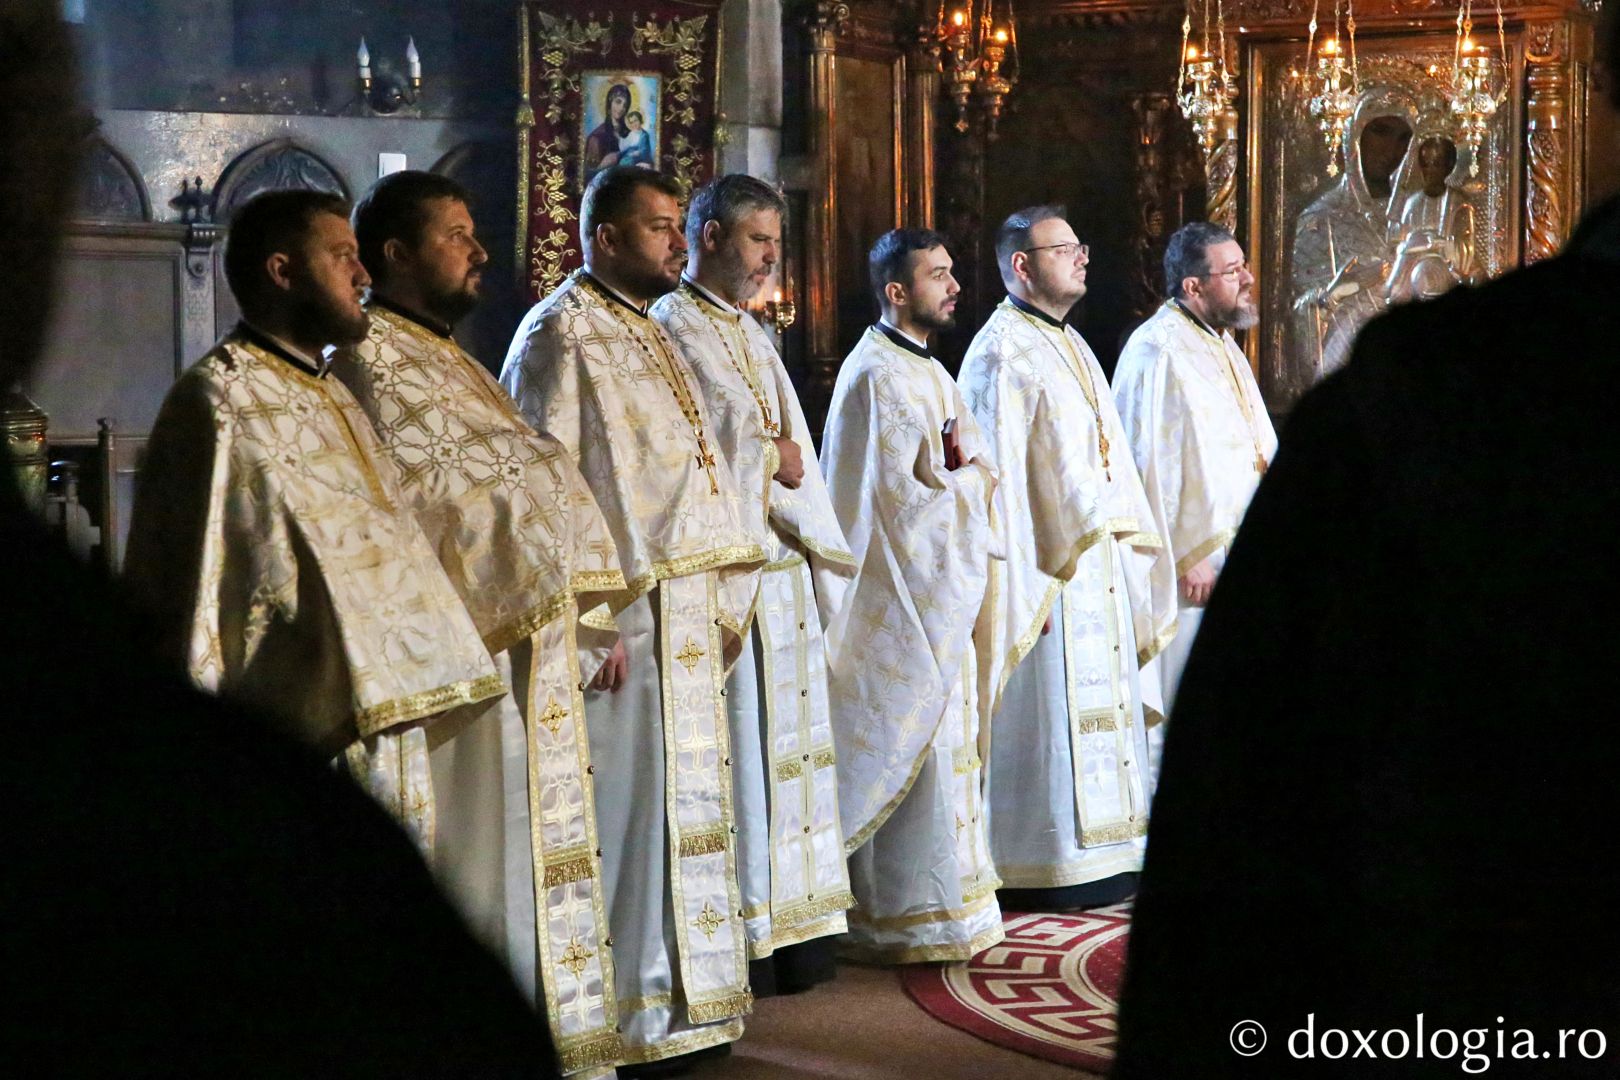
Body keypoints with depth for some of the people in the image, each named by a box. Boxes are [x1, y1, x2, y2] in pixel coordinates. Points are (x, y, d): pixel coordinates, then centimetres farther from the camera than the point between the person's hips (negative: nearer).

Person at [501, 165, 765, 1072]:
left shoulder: (652, 335, 18)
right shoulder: (561, 334, -9)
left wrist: (725, 595, 15)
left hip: (687, 608, 9)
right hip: (624, 614, -9)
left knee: (682, 803, 12)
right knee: (630, 804, -5)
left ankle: (681, 995, 21)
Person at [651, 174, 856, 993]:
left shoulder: (752, 335, 20)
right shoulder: (672, 331, -7)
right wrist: (776, 457, -6)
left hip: (780, 567, 9)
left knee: (786, 748, 8)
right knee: (736, 753, -8)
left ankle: (788, 927, 13)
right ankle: (734, 944, -4)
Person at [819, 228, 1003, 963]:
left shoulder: (929, 372, 16)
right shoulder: (876, 375, -14)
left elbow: (981, 470, 14)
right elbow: (897, 497, -18)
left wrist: (958, 482, -6)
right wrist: (959, 490, -3)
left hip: (941, 597, 9)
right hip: (902, 596, -9)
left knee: (943, 741, 11)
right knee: (912, 741, -7)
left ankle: (939, 903, 18)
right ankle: (907, 919, -1)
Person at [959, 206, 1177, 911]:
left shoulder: (1070, 347, 17)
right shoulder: (1000, 352, -11)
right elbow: (998, 476, -17)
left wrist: (1127, 558, 15)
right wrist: (1021, 580, -21)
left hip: (1096, 568, 9)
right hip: (1047, 568, -9)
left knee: (1098, 710, 11)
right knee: (1045, 718, -6)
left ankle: (1096, 863, 18)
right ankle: (1040, 870, 0)